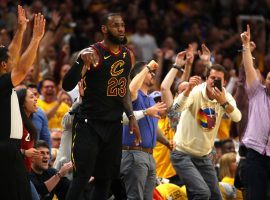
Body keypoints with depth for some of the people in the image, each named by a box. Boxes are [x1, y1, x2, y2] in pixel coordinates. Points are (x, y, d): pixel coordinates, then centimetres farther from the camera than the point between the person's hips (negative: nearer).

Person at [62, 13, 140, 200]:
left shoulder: (128, 55, 7)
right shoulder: (93, 53, -14)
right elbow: (67, 86, -24)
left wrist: (131, 117, 14)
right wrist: (81, 61, -39)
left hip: (114, 125, 6)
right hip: (90, 124, -6)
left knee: (105, 178, 8)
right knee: (82, 177, -11)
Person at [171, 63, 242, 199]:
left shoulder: (225, 97, -4)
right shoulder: (196, 93, -16)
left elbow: (237, 117, -22)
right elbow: (177, 107, -35)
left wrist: (223, 102, -40)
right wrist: (189, 89, -51)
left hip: (204, 156, 6)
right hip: (183, 154, -6)